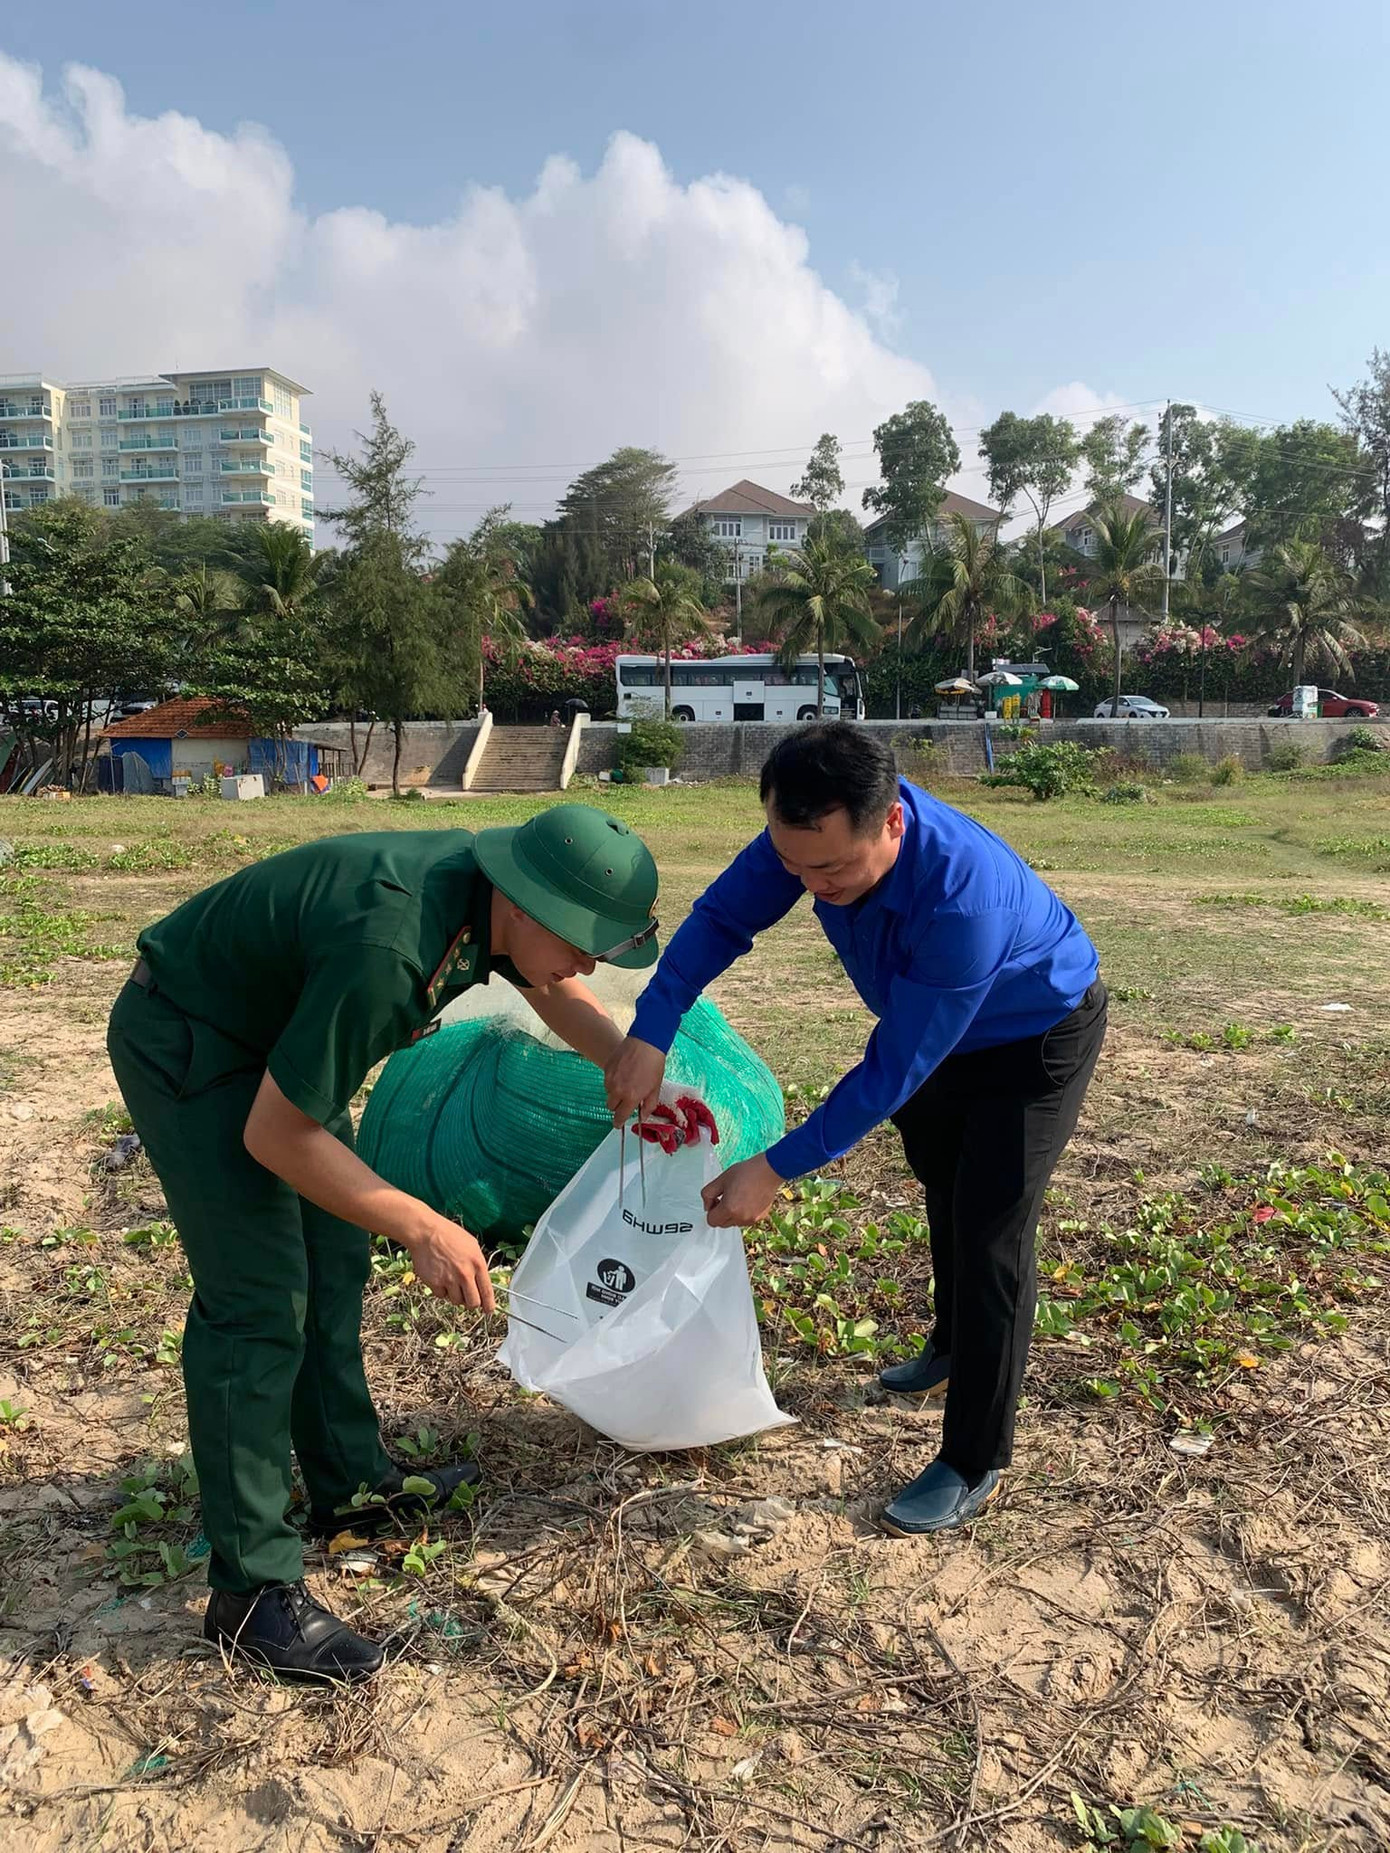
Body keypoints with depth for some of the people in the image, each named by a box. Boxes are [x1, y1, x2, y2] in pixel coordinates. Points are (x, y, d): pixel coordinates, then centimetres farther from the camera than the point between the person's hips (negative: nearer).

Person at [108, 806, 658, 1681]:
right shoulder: (389, 947, -38)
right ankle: (251, 1590, 2)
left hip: (274, 1034, 9)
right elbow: (275, 1136, -28)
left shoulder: (492, 889, -12)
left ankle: (352, 1484, 29)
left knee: (333, 1263, 13)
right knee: (260, 1302, -9)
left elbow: (553, 990, 12)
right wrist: (423, 1229, -24)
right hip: (185, 1042, -9)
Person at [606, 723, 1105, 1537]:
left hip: (1037, 1039, -7)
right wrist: (650, 1036, -29)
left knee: (990, 1234, -9)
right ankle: (954, 1350, 50)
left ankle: (974, 1467, 7)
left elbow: (895, 1069, -38)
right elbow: (722, 918, -19)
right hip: (935, 1026, 7)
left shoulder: (963, 898, -46)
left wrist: (778, 1168, -35)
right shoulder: (821, 826, -28)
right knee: (944, 1193, 24)